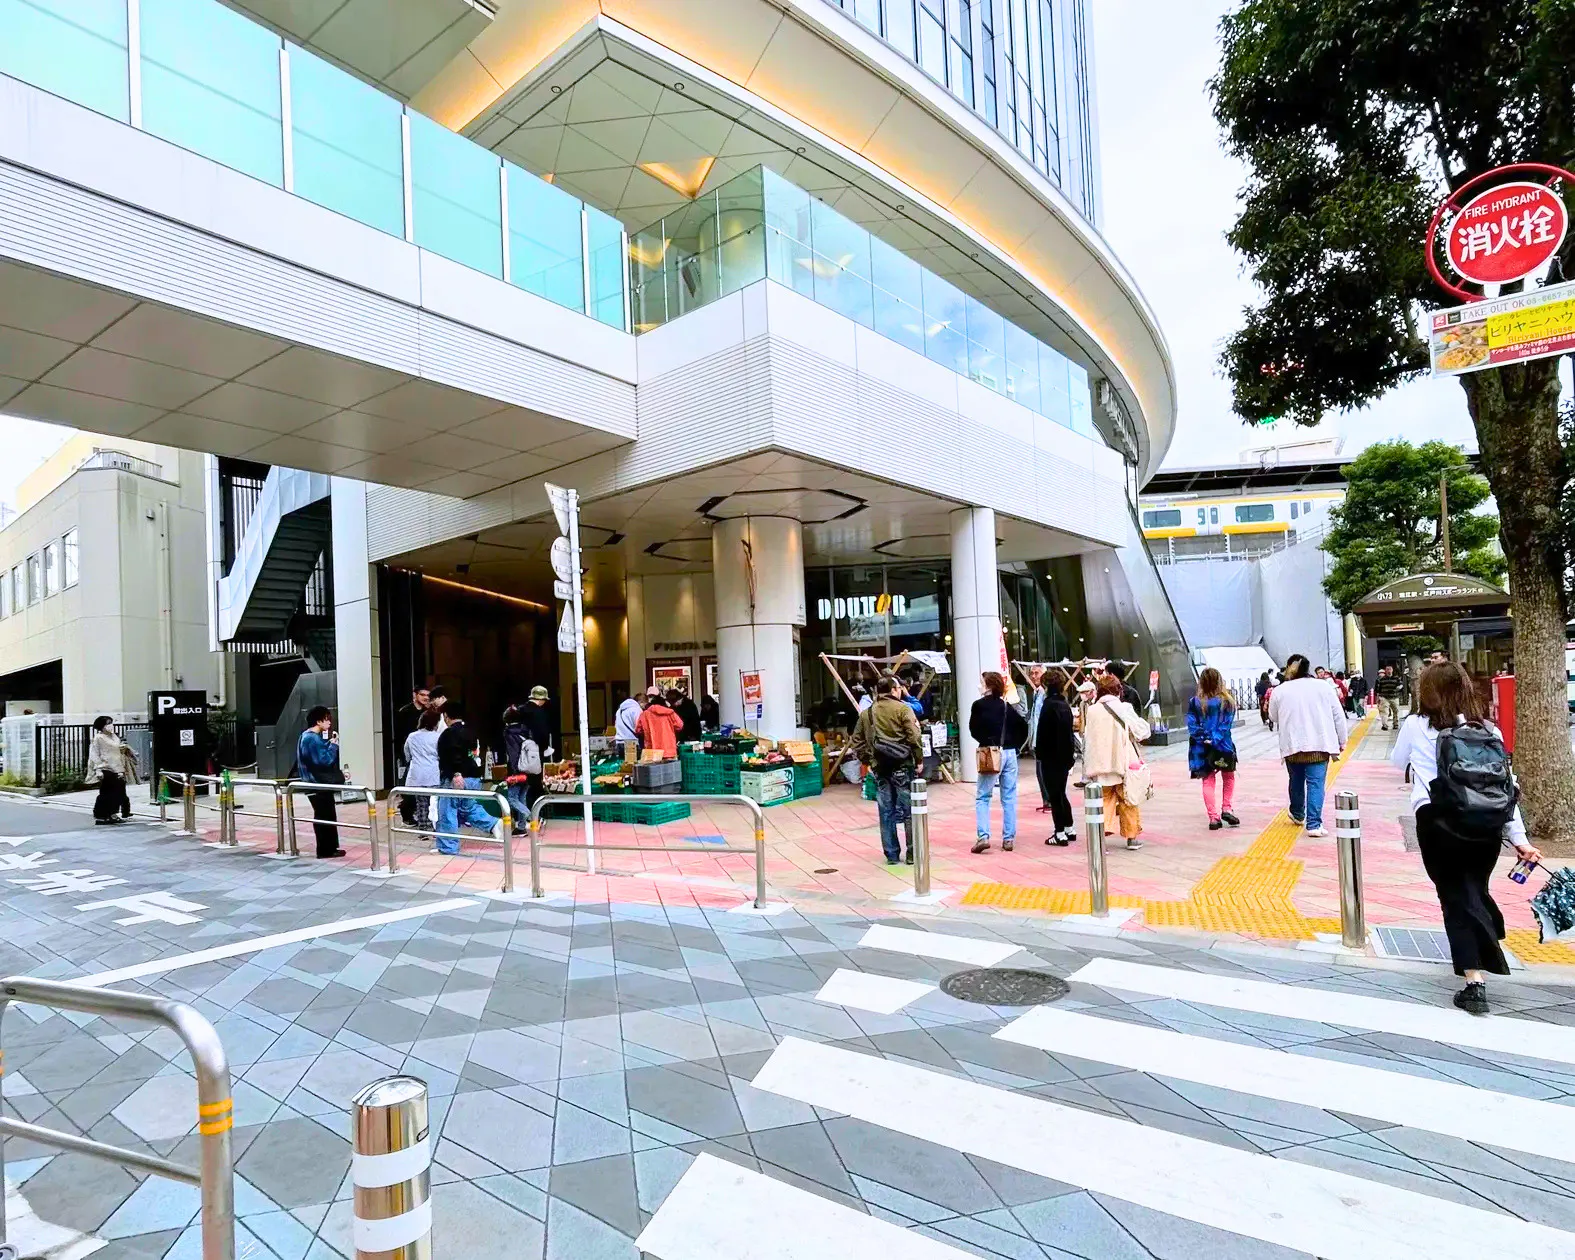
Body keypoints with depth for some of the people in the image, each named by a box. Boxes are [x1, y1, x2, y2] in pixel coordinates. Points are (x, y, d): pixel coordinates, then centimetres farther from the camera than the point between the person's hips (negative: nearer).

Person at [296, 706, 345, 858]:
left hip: (317, 783, 10)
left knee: (323, 817, 15)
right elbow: (324, 761, -24)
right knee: (325, 817, -3)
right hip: (319, 784, -10)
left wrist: (338, 772, 15)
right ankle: (326, 850, 3)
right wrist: (333, 744, -14)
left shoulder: (307, 736, 14)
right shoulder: (313, 738, -19)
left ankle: (328, 848, 22)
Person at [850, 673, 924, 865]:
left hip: (879, 768, 5)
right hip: (902, 765, -5)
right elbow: (914, 738, -14)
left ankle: (892, 854, 16)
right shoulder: (902, 710, -7)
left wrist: (867, 761, 15)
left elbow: (857, 741, 10)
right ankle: (912, 853, 9)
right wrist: (918, 760, -3)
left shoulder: (866, 713, 9)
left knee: (886, 812, 10)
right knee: (909, 810, 5)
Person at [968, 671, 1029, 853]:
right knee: (1009, 798, 9)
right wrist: (1015, 745, 12)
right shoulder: (1007, 707, 8)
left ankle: (983, 836, -9)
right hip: (1010, 753, 4)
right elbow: (1023, 727, 7)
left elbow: (974, 730, -4)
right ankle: (1009, 839, 10)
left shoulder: (979, 705, -5)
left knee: (982, 797, 3)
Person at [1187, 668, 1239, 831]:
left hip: (1202, 749, 1)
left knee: (1208, 781, 8)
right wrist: (1215, 740, -14)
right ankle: (1226, 809, 13)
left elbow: (1192, 725, -9)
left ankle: (1213, 817, 5)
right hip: (1223, 746, 0)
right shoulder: (1227, 701, -5)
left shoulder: (1195, 702, -3)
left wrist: (1205, 739, -11)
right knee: (1228, 777, 22)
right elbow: (1227, 725, -12)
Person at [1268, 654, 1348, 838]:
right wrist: (1341, 742, 12)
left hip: (1292, 746, 1)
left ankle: (1298, 814, 39)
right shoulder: (1324, 686, 0)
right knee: (1316, 783, -2)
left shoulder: (1279, 691, 0)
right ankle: (1314, 824, -9)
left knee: (1296, 781, 20)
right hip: (1319, 745, -1)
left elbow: (1273, 717, 12)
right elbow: (1339, 716, 4)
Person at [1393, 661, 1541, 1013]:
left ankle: (1474, 982, -3)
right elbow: (1506, 783, 3)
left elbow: (1398, 761, 16)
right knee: (1476, 889, 20)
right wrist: (1518, 836, 5)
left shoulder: (1416, 726, -3)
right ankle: (1486, 957, 31)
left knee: (1456, 897, 2)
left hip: (1438, 822, -3)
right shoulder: (1488, 729, 5)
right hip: (1486, 823, 3)